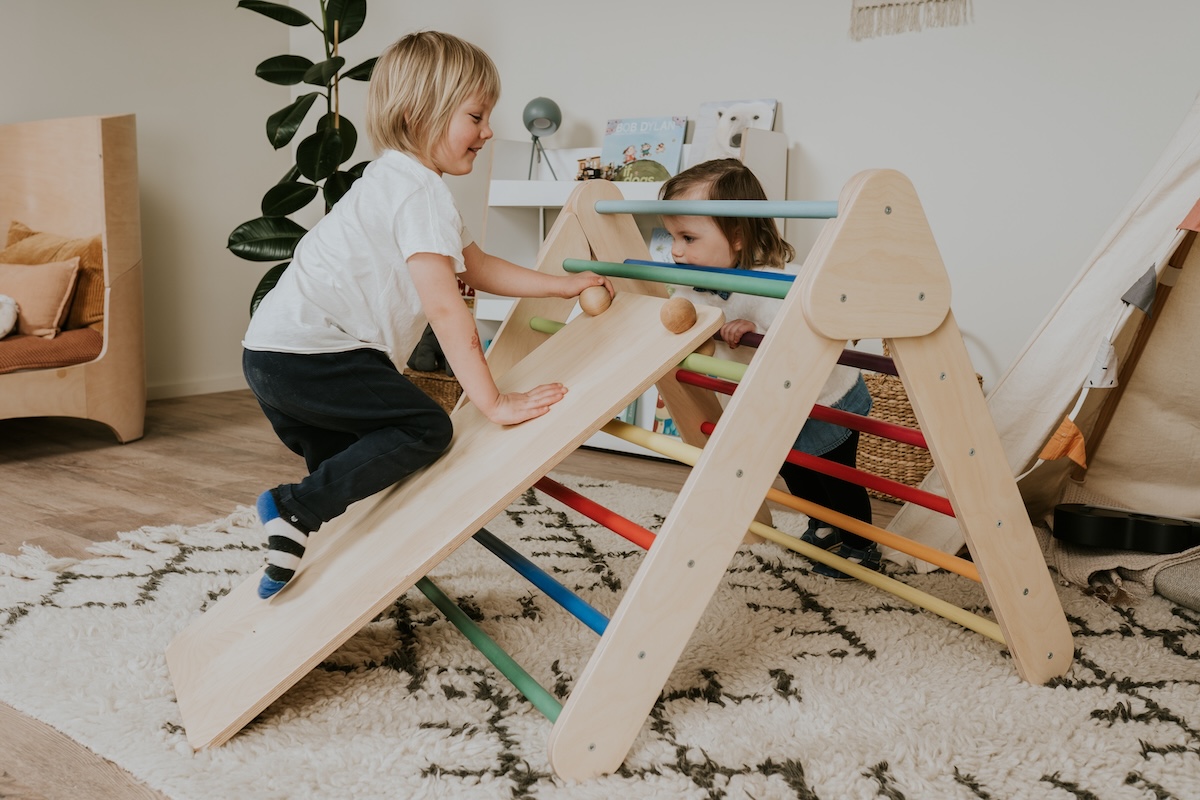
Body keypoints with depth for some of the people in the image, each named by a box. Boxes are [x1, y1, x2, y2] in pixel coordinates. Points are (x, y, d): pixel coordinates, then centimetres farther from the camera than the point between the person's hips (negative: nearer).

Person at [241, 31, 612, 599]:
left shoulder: (403, 181, 21)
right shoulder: (419, 191, -13)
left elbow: (477, 267, 27)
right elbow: (443, 305, -21)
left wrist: (562, 285, 26)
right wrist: (493, 402, -20)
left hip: (272, 355, 11)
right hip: (305, 356, -11)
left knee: (342, 471, 23)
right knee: (426, 429, -13)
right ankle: (296, 508, -16)